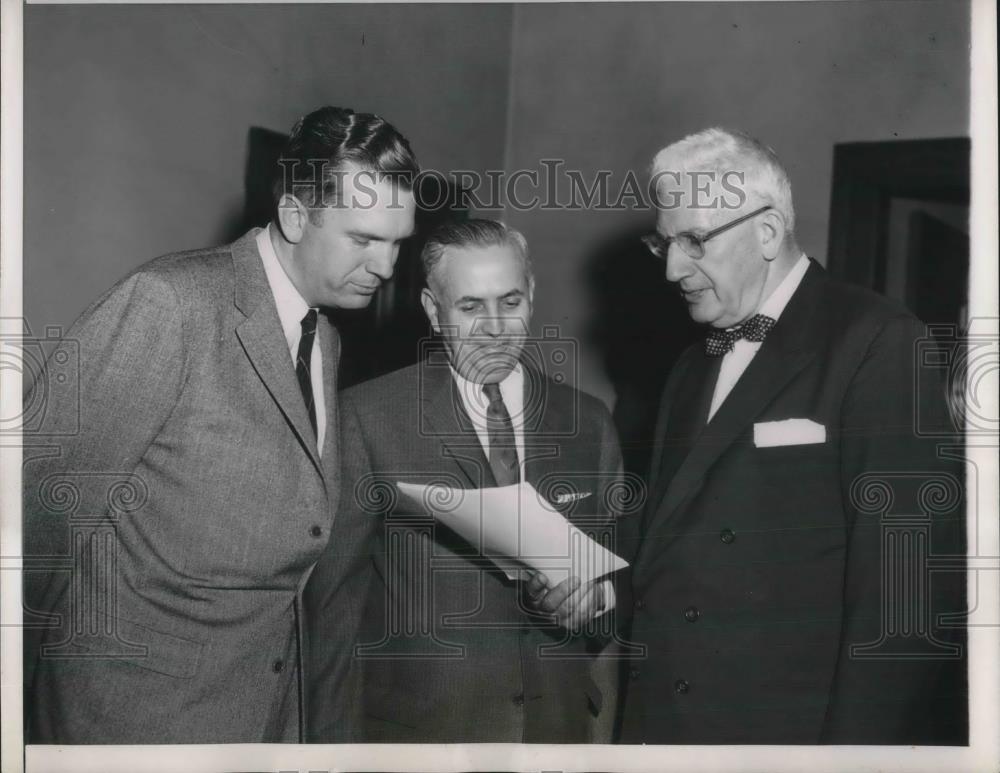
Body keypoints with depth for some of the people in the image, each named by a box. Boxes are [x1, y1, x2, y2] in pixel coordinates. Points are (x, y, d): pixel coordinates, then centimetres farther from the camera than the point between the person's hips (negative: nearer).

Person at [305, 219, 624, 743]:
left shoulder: (587, 422, 3)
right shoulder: (367, 416, -8)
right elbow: (334, 595, -7)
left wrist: (597, 595, -12)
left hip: (559, 721, 4)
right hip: (418, 725, -3)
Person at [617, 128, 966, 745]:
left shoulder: (879, 344, -12)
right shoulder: (695, 367, 12)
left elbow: (911, 585, -17)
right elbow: (667, 548, 11)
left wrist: (858, 740, -19)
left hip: (791, 725, -6)